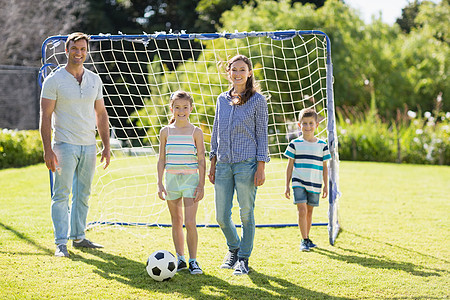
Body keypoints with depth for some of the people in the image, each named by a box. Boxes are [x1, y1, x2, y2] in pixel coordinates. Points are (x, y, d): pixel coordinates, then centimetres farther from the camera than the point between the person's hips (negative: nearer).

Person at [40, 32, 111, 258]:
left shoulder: (94, 80, 10)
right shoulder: (54, 80, -5)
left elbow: (101, 114, 15)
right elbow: (45, 117, -7)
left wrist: (106, 146, 9)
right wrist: (48, 150, -14)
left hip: (89, 146, 5)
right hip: (65, 144, -5)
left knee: (83, 194, 9)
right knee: (61, 194, -5)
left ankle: (78, 237, 18)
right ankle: (61, 243, -3)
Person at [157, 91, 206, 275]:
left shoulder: (196, 132, -2)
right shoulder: (166, 132, 4)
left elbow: (201, 160, -1)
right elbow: (162, 159, 7)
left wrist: (201, 185, -5)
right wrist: (160, 183, 2)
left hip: (190, 179, -3)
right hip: (172, 180, 3)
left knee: (190, 222, -10)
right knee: (176, 222, 10)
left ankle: (193, 261, 1)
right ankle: (180, 259, 20)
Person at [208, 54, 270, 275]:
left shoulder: (257, 100, 1)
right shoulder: (222, 100, 13)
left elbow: (262, 134, -1)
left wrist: (261, 167, -7)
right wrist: (213, 164, 13)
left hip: (247, 163, -4)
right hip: (223, 164, 4)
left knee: (246, 214, 1)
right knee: (221, 216, 4)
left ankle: (244, 258, 16)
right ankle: (233, 248, 31)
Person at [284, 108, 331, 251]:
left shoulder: (322, 145, 4)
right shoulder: (295, 144, 0)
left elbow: (324, 167, 10)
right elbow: (290, 166, 5)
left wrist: (326, 186, 6)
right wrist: (287, 186, 3)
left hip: (315, 185, 2)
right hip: (298, 183, -2)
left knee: (309, 212, 11)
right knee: (302, 210, -12)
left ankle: (307, 239, 24)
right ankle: (304, 240, -6)